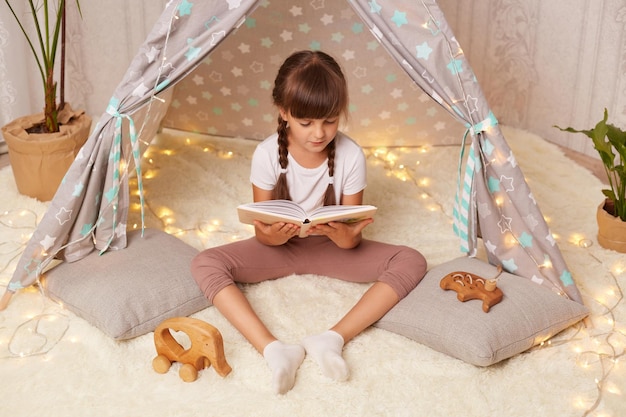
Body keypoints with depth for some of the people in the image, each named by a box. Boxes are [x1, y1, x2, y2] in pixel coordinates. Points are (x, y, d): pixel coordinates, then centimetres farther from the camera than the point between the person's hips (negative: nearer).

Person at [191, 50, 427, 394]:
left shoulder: (350, 155, -17)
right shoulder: (268, 154, -17)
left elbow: (352, 239, -12)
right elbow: (261, 235, -11)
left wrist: (343, 236, -37)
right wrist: (273, 235, -36)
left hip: (331, 247, 0)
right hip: (280, 246, 0)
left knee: (411, 262, -22)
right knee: (205, 264, -25)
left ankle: (333, 338, -33)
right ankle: (273, 349, -36)